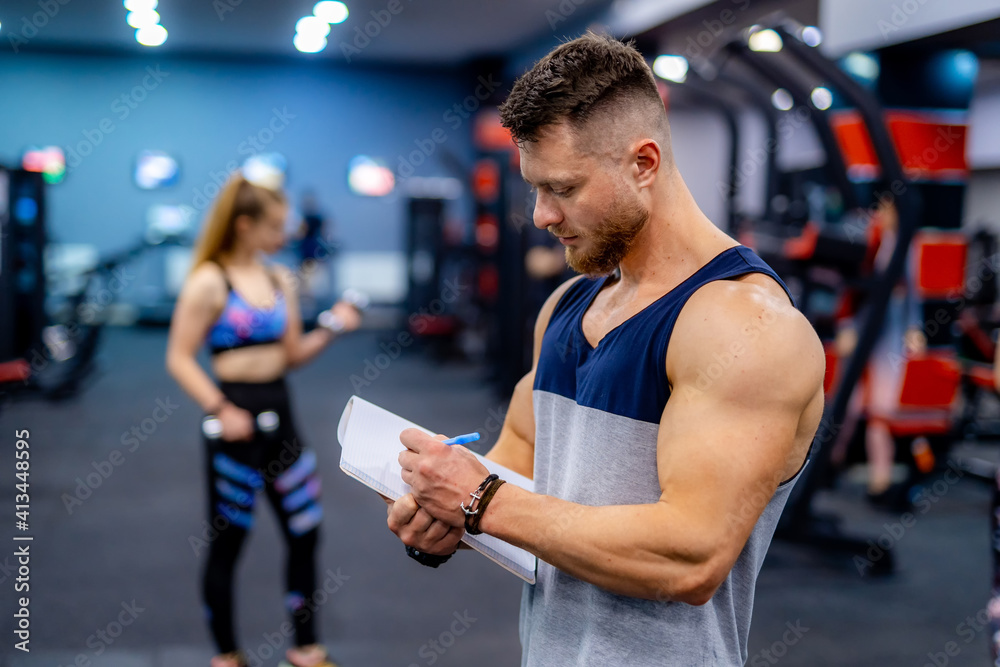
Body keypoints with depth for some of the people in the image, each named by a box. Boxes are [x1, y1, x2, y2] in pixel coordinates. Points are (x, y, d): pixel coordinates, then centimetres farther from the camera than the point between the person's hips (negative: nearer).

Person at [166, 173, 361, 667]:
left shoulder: (280, 280, 9)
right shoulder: (209, 282, -11)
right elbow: (179, 358, -12)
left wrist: (329, 331, -2)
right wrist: (219, 410, -21)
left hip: (279, 414, 7)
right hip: (237, 419, -6)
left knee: (305, 531, 9)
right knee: (227, 540, 6)